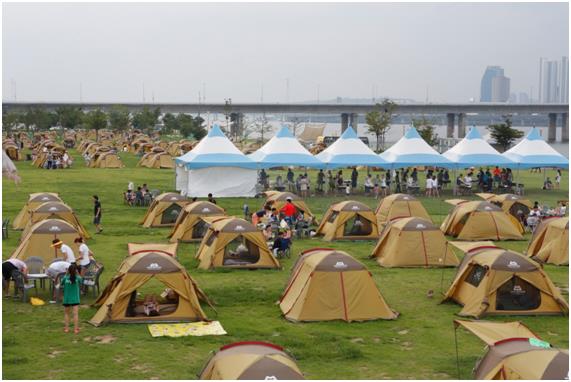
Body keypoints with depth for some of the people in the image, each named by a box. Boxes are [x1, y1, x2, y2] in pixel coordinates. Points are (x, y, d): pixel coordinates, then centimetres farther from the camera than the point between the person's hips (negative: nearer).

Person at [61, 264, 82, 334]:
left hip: (67, 299, 1)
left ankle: (66, 328, 16)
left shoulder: (65, 278, -11)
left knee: (67, 313, 16)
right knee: (75, 313, 0)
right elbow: (80, 283, 11)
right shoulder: (78, 278, -10)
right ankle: (76, 329, -2)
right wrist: (77, 274, 5)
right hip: (75, 299, -1)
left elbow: (60, 285, 5)